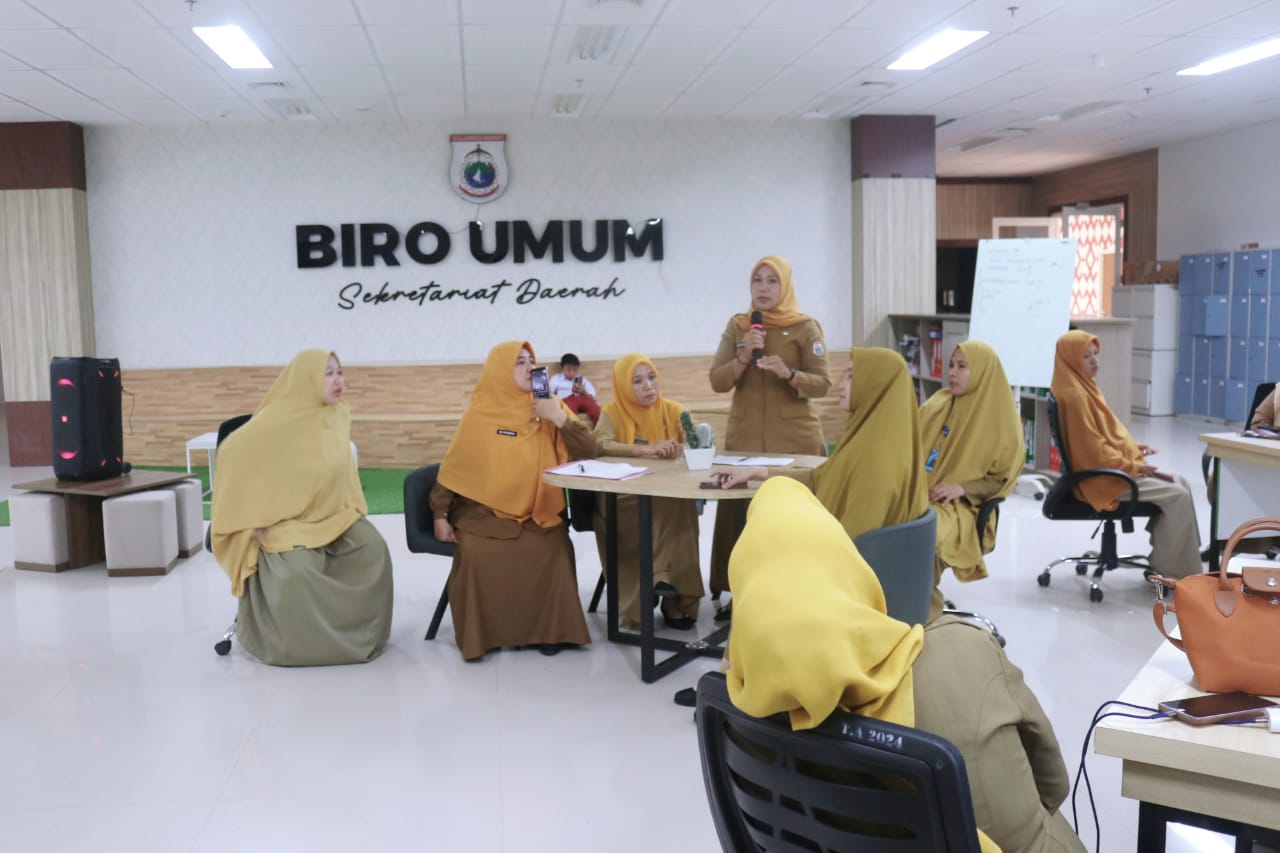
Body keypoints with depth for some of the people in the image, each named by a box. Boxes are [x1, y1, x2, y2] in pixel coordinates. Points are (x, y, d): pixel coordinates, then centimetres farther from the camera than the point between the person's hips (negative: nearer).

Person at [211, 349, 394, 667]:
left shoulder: (340, 416, 0)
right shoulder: (281, 421, -19)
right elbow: (233, 453, -17)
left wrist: (354, 507, 11)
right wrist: (253, 516, -14)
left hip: (334, 514, 6)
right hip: (289, 520, -6)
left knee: (373, 549, -18)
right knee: (298, 572, -32)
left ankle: (359, 630, 1)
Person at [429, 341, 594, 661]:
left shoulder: (549, 408, 5)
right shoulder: (479, 415, 0)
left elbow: (588, 452, -1)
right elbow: (453, 467, 5)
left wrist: (559, 419, -13)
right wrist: (441, 515, 0)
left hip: (538, 514, 1)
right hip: (484, 512, -1)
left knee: (552, 550, -28)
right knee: (478, 555, -29)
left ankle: (549, 629, -6)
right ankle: (477, 634, -6)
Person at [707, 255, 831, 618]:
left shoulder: (806, 328, 0)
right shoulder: (736, 326, 9)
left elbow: (822, 384, -6)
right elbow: (717, 381, 2)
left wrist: (788, 373, -23)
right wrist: (744, 356, -14)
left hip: (795, 439, -2)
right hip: (744, 438, 3)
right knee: (742, 516, -2)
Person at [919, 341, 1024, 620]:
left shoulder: (1001, 421, 1)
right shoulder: (936, 405, 12)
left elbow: (1003, 480, 3)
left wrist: (963, 488, -13)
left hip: (962, 507, -4)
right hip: (917, 494, 4)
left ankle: (924, 603, -18)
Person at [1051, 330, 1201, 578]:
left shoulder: (1084, 388, 13)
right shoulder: (1074, 396, -19)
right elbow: (1094, 450, -21)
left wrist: (1133, 448, 7)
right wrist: (1134, 466, -15)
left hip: (1114, 467, 11)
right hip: (1102, 477, -11)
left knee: (1180, 483, 8)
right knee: (1177, 495, -15)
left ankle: (1168, 558, 8)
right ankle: (1171, 570, -6)